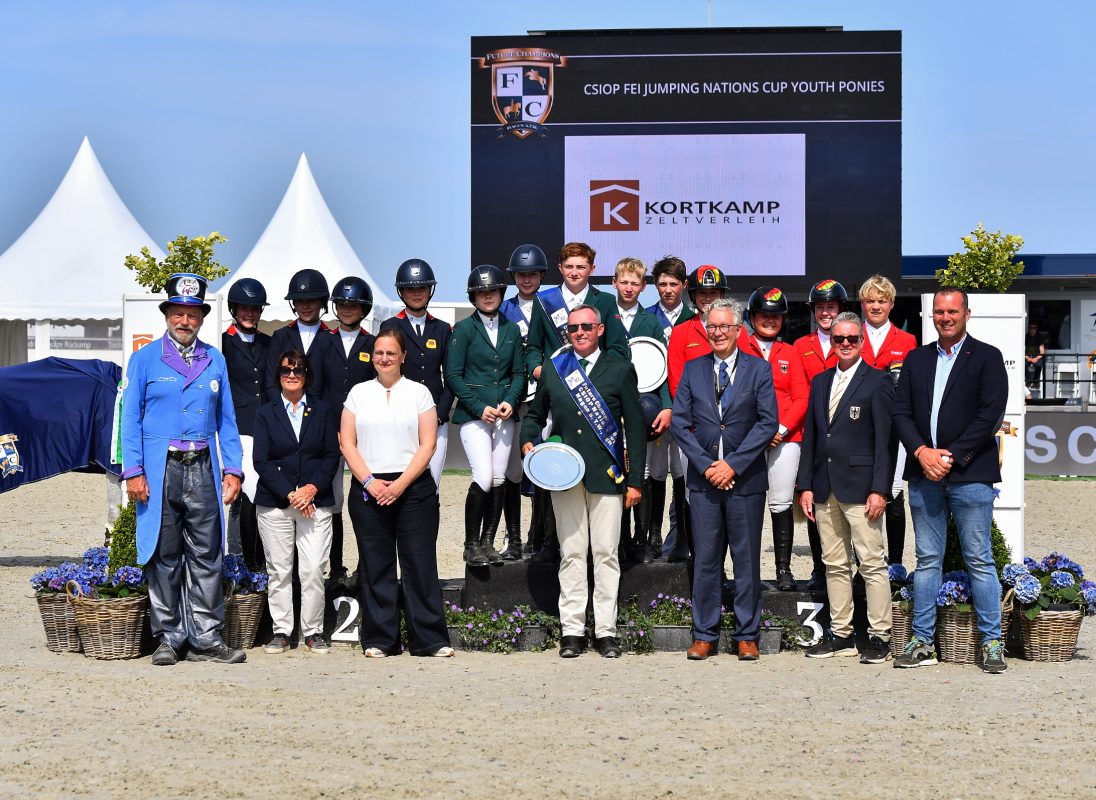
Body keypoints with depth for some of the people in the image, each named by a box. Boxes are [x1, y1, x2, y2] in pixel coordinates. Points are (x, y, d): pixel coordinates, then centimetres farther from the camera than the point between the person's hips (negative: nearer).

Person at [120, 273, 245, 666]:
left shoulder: (215, 361, 13)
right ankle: (168, 638, 9)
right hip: (160, 468, -2)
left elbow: (226, 419, 14)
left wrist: (233, 468, 4)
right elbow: (131, 418, 2)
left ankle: (205, 639, 6)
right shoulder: (145, 359, 5)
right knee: (164, 556, 2)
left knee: (206, 556, 1)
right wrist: (133, 471, -7)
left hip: (203, 469, 2)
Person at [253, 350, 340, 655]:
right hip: (274, 502, 0)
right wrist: (289, 494, -10)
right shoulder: (266, 414, 9)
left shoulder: (324, 412, 11)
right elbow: (261, 461, 1)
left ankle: (313, 631, 5)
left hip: (315, 501, 0)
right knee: (278, 570, 1)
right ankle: (281, 631, 10)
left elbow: (332, 456, 6)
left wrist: (312, 488, -9)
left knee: (314, 570, -6)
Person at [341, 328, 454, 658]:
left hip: (413, 487, -1)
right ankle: (379, 640, 9)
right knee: (375, 566, 2)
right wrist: (370, 482, -7)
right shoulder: (359, 393, 12)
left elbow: (427, 444, 0)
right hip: (368, 489, 2)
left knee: (420, 564, -4)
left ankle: (430, 639, 1)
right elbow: (347, 443, 6)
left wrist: (400, 483, -10)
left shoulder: (419, 392, 7)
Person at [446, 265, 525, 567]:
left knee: (499, 480, 2)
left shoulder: (511, 330, 12)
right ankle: (471, 545, -2)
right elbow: (453, 375, -5)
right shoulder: (464, 329, -1)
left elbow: (518, 373, 14)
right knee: (484, 478, -14)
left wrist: (510, 401, -5)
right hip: (473, 415, -4)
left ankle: (488, 542, 11)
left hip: (503, 414, 4)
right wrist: (479, 407, -12)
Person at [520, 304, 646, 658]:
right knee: (571, 553, 3)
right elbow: (535, 415, 22)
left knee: (606, 553, 0)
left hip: (606, 476, -2)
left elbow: (635, 427, 5)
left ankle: (606, 631, 7)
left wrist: (635, 480, 0)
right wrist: (528, 441, -1)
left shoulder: (620, 369, 6)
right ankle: (572, 630, 8)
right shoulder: (552, 368, 11)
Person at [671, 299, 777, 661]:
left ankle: (747, 635, 12)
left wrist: (733, 464, -12)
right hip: (703, 479, 2)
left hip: (745, 479, -1)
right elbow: (679, 422, 4)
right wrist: (706, 464, -7)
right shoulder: (692, 369, 9)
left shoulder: (759, 369, 3)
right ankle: (704, 634, 12)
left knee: (747, 559, 4)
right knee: (705, 559, 5)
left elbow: (768, 422, -4)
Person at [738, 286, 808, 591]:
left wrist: (783, 427, -6)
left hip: (785, 436, 2)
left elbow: (802, 397, 8)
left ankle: (784, 569, 4)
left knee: (782, 503, -1)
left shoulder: (789, 353, 14)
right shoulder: (740, 346, 7)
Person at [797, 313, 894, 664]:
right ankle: (841, 635, 16)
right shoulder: (820, 382, 16)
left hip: (860, 487, -6)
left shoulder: (878, 382, -2)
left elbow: (884, 440, -7)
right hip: (825, 489, 6)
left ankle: (879, 637, 1)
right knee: (834, 564, 9)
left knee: (872, 563, -5)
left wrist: (879, 489, -13)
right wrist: (806, 486, 8)